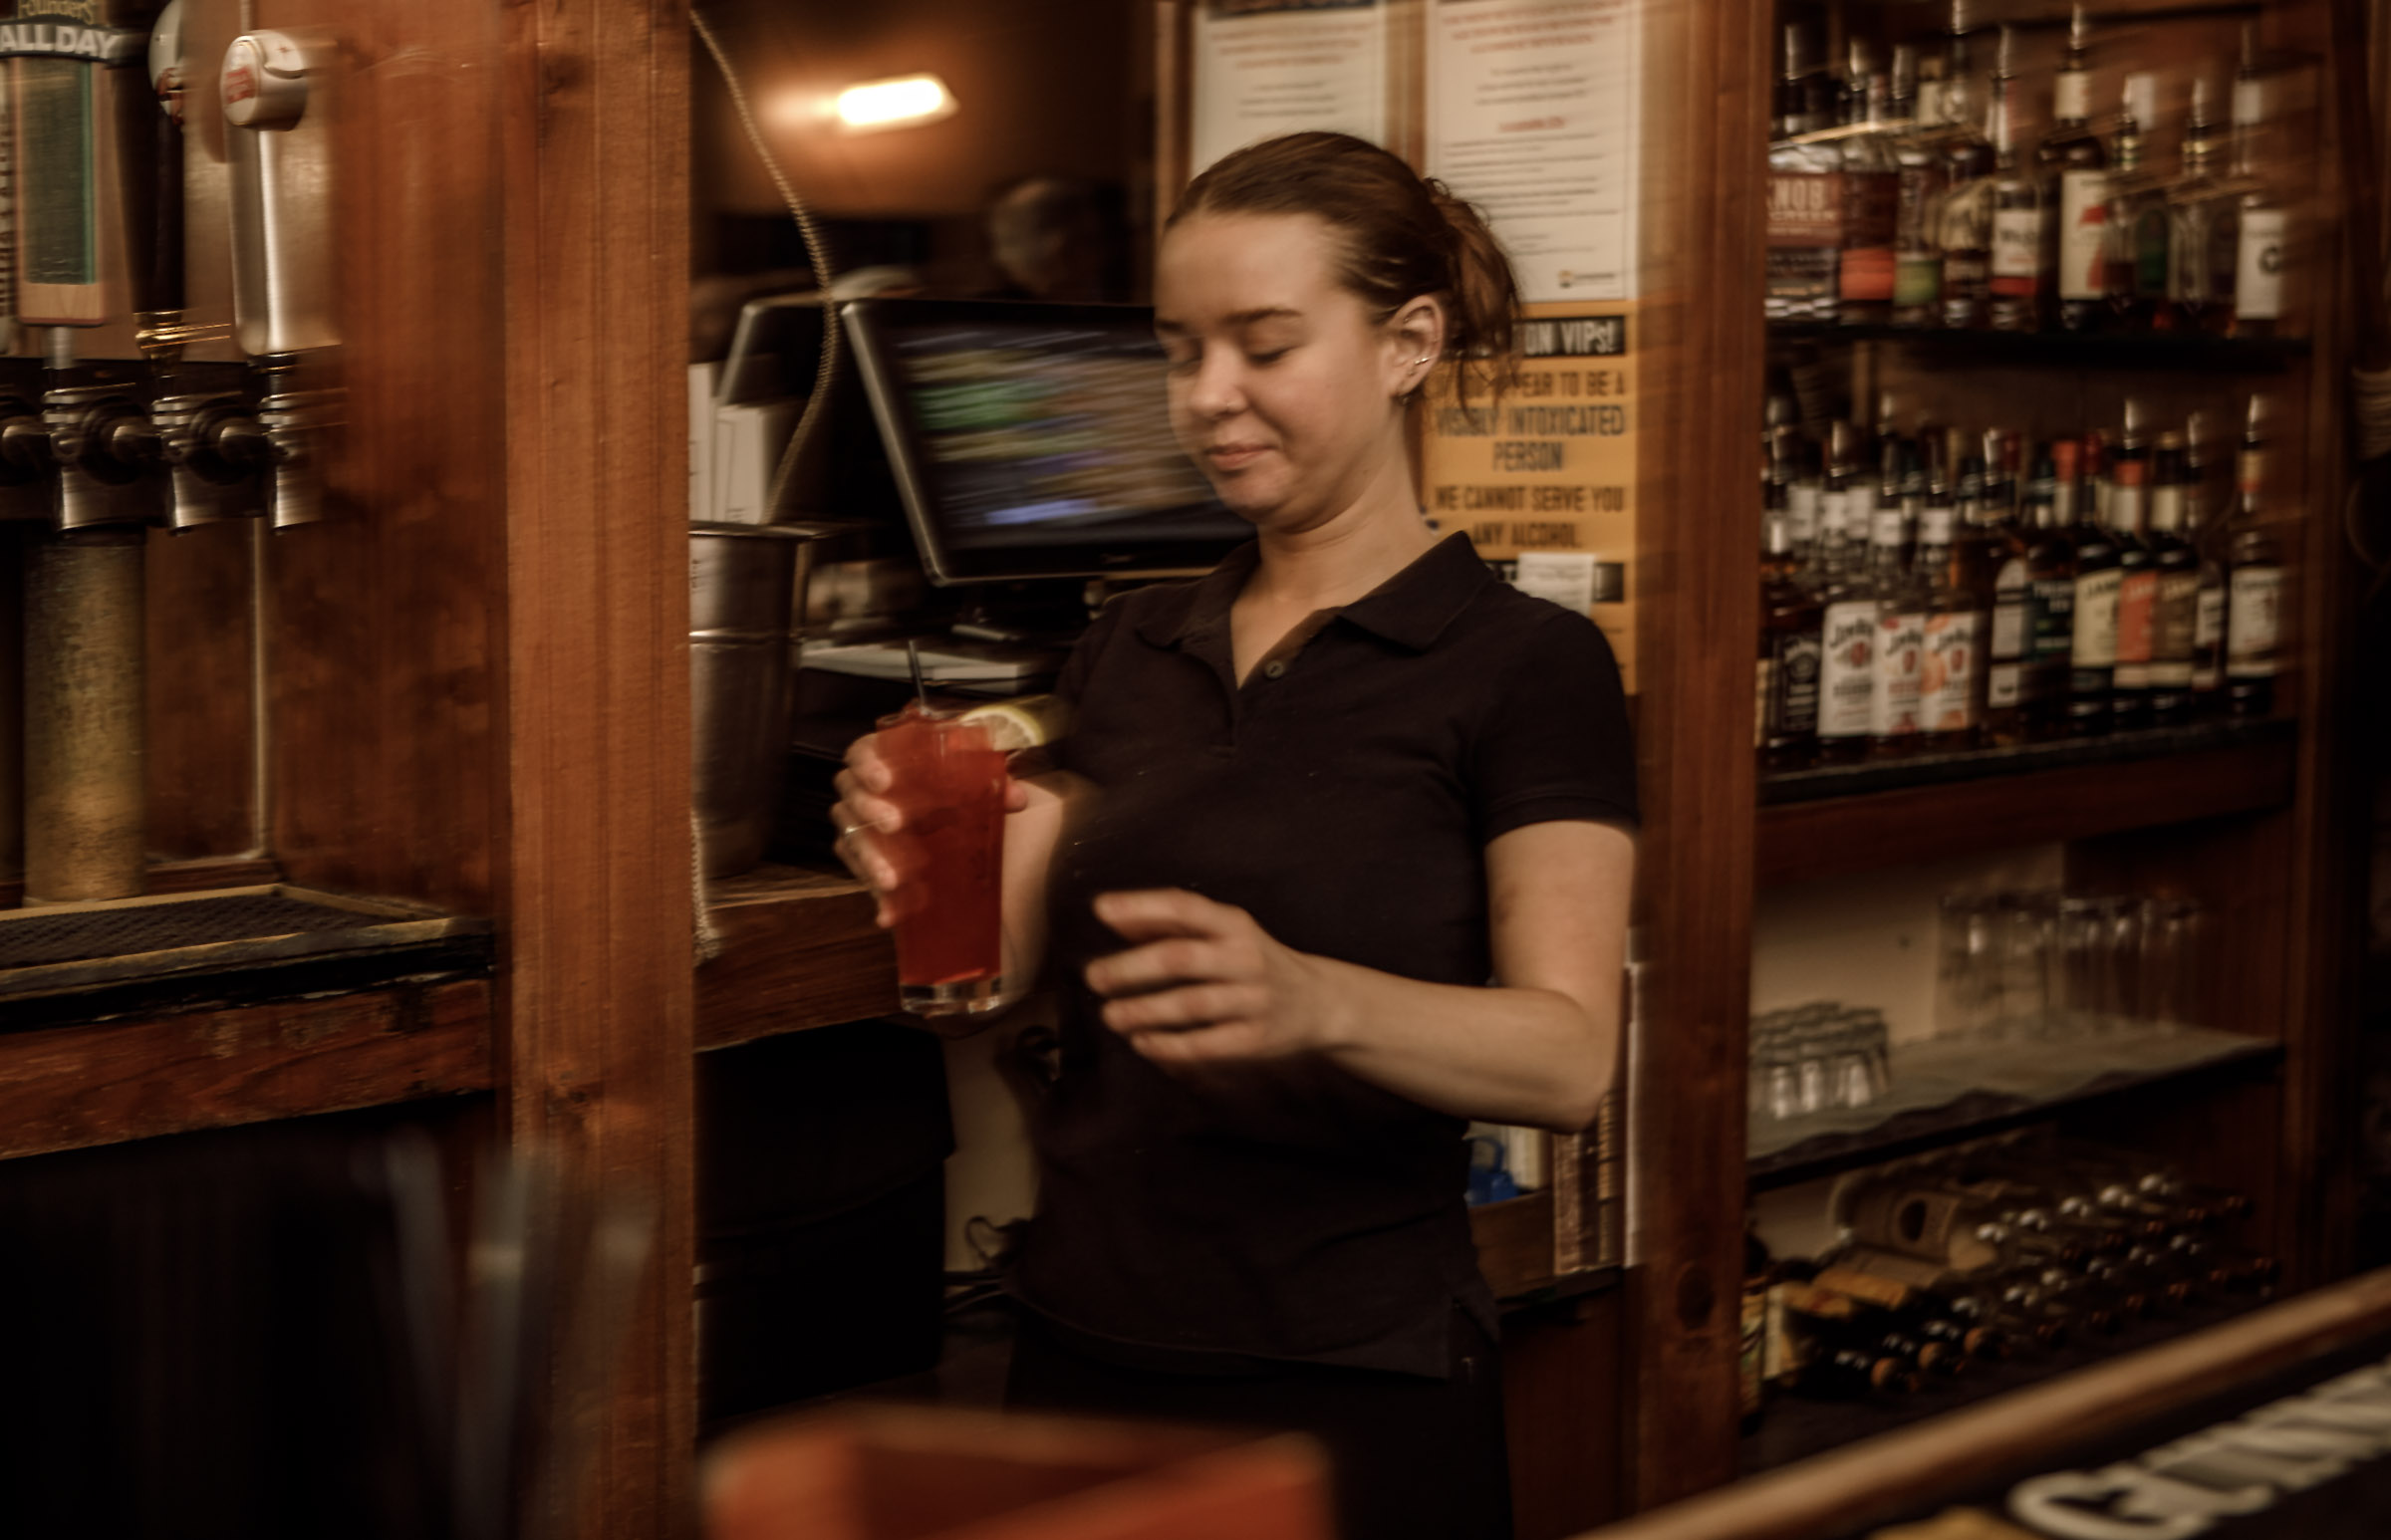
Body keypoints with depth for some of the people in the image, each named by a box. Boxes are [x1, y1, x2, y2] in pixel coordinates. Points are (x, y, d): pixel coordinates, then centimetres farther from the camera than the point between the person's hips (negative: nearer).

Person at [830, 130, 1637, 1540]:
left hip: (1349, 1392, -5)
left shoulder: (1526, 664, -8)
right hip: (1084, 1356, 5)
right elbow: (1008, 956, 5)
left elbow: (1572, 1056, -18)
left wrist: (1314, 1000, -36)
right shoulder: (1135, 649, 10)